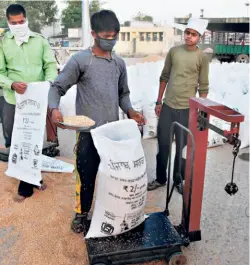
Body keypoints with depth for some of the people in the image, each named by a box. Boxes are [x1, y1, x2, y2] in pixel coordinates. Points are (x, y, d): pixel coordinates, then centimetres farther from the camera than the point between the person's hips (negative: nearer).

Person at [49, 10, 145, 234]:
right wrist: (54, 109, -23)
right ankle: (81, 214, 28)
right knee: (86, 175, 5)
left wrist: (130, 111, 0)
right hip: (88, 132, -4)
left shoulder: (119, 63, 10)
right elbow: (57, 87, -4)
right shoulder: (80, 60, -7)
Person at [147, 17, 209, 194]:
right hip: (167, 106, 3)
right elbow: (164, 78, 9)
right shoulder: (173, 51, 4)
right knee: (163, 145, 10)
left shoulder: (202, 58, -4)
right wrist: (159, 101, 8)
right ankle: (160, 178, 27)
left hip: (187, 109, -2)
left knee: (182, 148, 7)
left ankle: (179, 180, 26)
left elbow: (203, 88, -3)